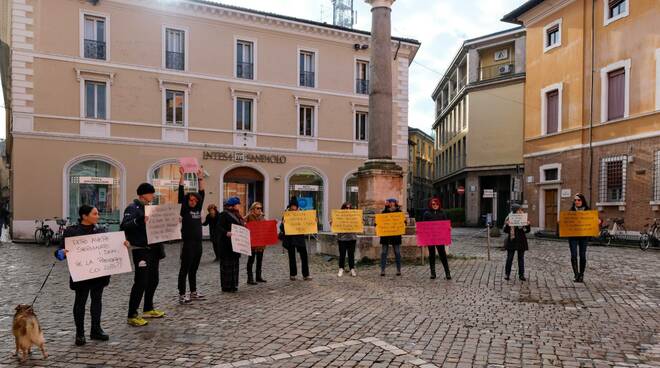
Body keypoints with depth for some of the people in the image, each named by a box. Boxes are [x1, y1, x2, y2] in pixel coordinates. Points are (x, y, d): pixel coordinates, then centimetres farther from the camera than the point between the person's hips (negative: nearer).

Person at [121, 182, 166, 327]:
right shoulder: (132, 208, -10)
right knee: (141, 282, -7)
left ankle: (148, 309, 28)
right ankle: (132, 315, 2)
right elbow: (124, 226, -24)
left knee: (153, 280, 15)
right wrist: (139, 220, -39)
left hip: (153, 249, 9)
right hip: (141, 250, -9)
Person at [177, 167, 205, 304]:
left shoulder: (198, 209, 10)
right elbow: (181, 193, -10)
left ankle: (193, 293, 24)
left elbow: (202, 193, 14)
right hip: (188, 243, -6)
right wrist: (182, 176, -12)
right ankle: (182, 295, 2)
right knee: (185, 270, -2)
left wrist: (200, 178, 13)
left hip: (198, 243, 6)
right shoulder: (184, 209, -4)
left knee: (193, 270, 15)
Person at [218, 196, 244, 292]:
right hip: (227, 243, -9)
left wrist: (243, 224, 10)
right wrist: (226, 233, -32)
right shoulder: (224, 214, -10)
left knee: (235, 263, 12)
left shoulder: (236, 214, 17)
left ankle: (233, 284, 20)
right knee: (227, 264, -5)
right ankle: (226, 286, 1)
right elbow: (219, 227, -18)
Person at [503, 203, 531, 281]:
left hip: (521, 241, 2)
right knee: (509, 258, 3)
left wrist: (528, 225, -15)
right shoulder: (509, 218, -5)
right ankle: (507, 274, 14)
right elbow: (506, 231, -6)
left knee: (521, 258, 8)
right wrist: (507, 225, -24)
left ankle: (521, 275, 16)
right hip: (512, 241, -2)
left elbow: (527, 231, 4)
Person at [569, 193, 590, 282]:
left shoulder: (588, 210, 2)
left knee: (582, 255, 4)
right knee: (574, 255, -5)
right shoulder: (571, 210, 3)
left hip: (584, 236, 0)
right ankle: (576, 275, 1)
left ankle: (581, 275, 17)